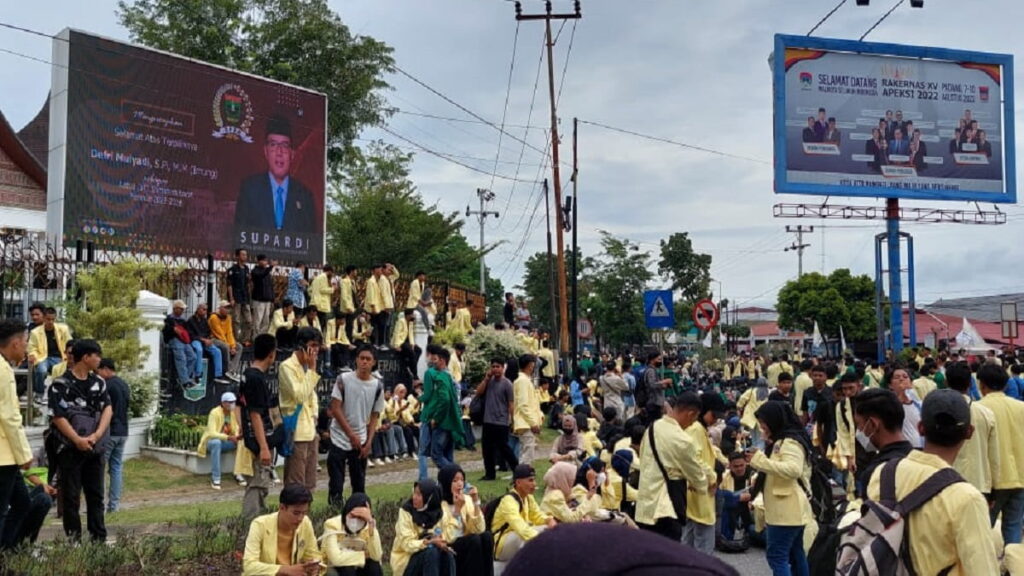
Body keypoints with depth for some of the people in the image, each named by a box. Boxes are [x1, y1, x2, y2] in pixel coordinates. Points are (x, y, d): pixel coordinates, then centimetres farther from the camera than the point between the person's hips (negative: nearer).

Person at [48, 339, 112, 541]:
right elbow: (58, 416, -12)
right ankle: (73, 539, 7)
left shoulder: (99, 383, 9)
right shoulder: (60, 385, -8)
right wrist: (78, 440, -19)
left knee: (96, 494, 9)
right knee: (71, 496, 1)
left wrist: (97, 435, -12)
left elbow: (107, 409, 3)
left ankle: (99, 538, 14)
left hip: (95, 448, 5)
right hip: (70, 448, -5)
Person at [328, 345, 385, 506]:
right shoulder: (343, 380, -8)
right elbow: (335, 409, -8)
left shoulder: (378, 386, -1)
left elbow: (374, 416, 5)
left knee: (359, 483, 9)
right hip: (339, 439, -2)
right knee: (336, 483, -4)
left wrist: (369, 442, -4)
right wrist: (351, 435, -12)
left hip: (361, 441, 3)